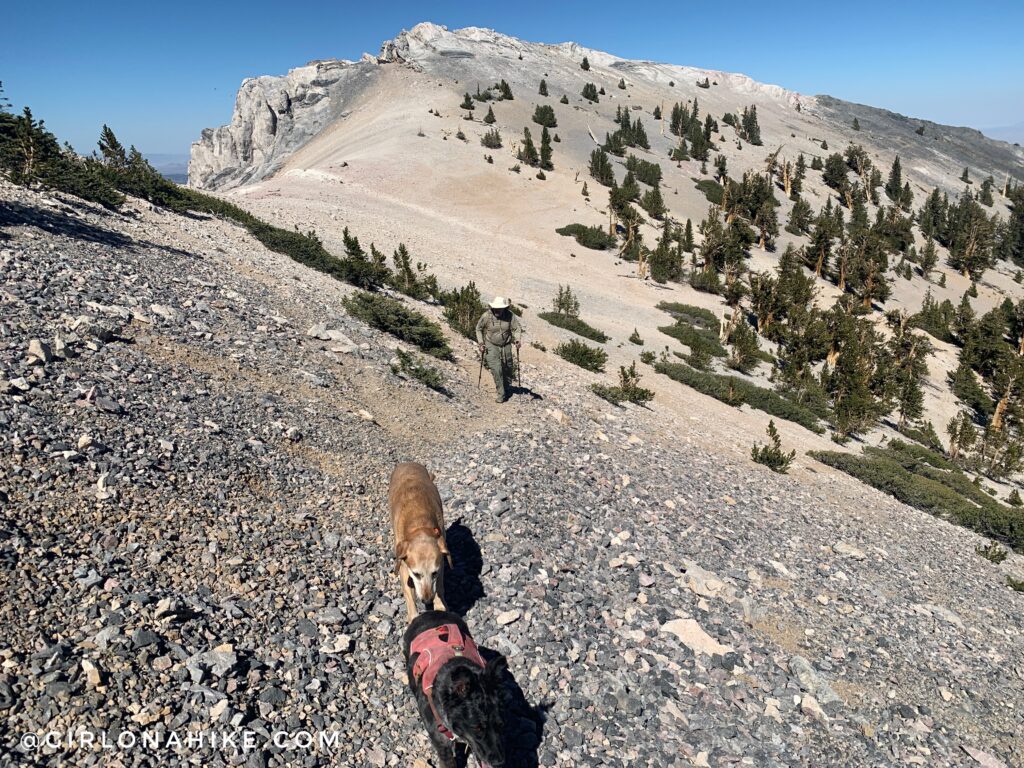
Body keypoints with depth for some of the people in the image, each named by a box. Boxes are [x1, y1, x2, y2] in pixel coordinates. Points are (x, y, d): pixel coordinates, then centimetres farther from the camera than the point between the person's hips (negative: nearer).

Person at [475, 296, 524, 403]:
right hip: (491, 346, -2)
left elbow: (517, 328, -5)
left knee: (508, 369, 14)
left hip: (506, 346, 2)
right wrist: (481, 343, -5)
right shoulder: (486, 316, -16)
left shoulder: (510, 315, -14)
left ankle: (507, 389, 40)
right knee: (496, 370, -14)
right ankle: (500, 394, -2)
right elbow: (479, 329, 0)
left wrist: (517, 340, -20)